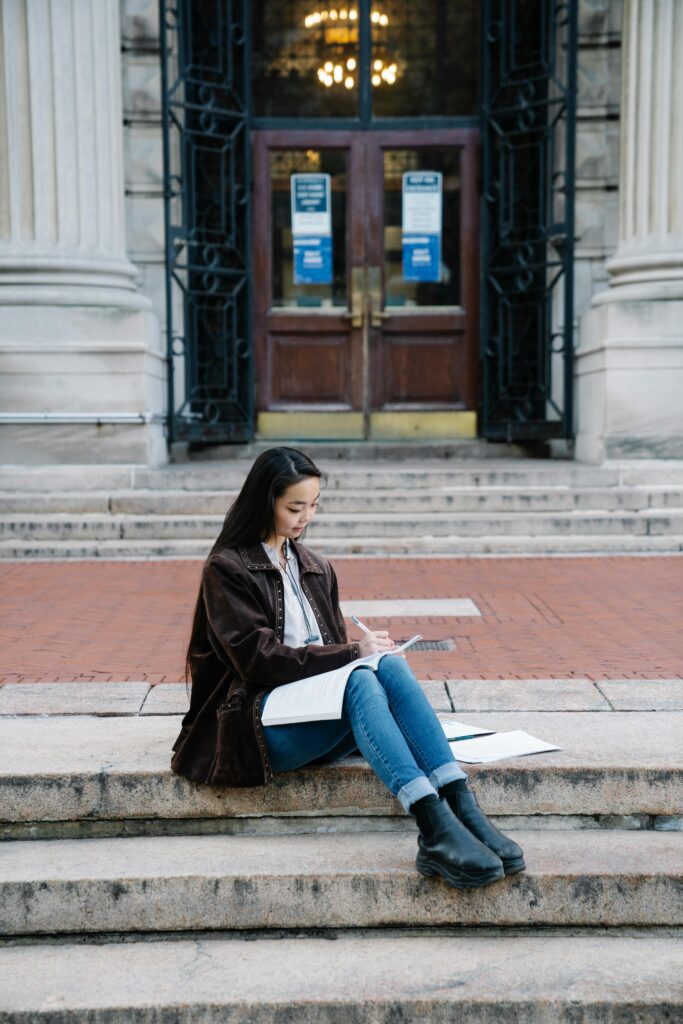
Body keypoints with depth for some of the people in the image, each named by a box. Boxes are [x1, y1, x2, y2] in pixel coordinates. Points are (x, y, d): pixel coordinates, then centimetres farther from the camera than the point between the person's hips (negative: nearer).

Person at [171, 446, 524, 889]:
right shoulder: (226, 569, 0)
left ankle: (463, 810, -38)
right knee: (361, 680, -34)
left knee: (390, 664, -27)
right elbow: (259, 659, -11)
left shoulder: (316, 568, 21)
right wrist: (353, 652, -15)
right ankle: (436, 829, -48)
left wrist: (366, 650, -4)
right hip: (258, 725, -5)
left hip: (320, 713, 5)